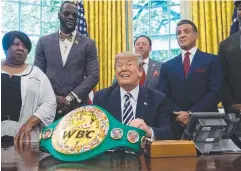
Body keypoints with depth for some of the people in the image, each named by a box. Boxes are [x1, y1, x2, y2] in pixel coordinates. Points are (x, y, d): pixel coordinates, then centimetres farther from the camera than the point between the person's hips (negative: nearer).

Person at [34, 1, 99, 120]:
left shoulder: (88, 43, 3)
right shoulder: (44, 42, 7)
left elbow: (93, 75, -3)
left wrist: (71, 97, -12)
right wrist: (53, 97, -8)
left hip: (78, 106, -1)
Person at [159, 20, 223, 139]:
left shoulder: (212, 60, 2)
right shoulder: (167, 66, 10)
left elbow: (216, 92, -7)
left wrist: (192, 113, -15)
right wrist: (179, 114, -12)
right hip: (177, 127, 2)